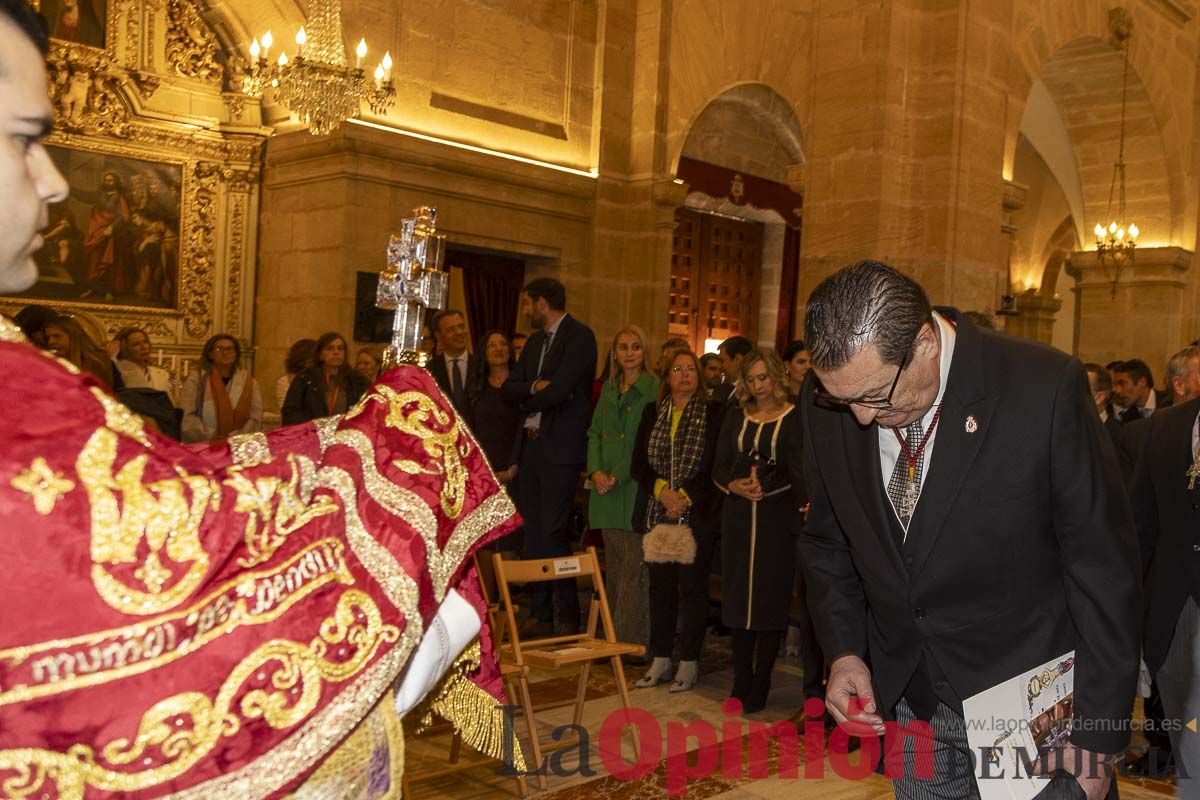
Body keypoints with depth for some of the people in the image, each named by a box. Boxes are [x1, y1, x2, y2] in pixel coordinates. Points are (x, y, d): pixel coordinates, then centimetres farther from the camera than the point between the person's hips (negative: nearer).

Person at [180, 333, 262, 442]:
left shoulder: (248, 381, 10)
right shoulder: (196, 378, 7)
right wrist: (211, 437, -10)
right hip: (201, 445, -1)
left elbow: (255, 419, 3)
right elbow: (186, 416, -1)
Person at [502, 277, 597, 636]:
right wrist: (534, 386, -9)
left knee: (553, 533, -8)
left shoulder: (579, 336, -8)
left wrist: (528, 401, 0)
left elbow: (558, 391, -18)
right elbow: (510, 386, 11)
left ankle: (567, 617, 2)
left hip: (560, 447, -8)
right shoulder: (535, 341, 19)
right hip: (531, 446, 8)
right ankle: (539, 614, 17)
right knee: (532, 533, 9)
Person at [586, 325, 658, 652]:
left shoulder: (654, 389, -5)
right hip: (607, 489, 6)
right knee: (613, 566, 10)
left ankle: (632, 640, 0)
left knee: (634, 568, -6)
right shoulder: (608, 388, 16)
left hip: (637, 487, -6)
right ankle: (612, 637, 17)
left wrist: (619, 475, -12)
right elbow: (594, 433, 17)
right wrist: (595, 471, 1)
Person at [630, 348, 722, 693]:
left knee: (692, 586, 1)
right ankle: (660, 659, 18)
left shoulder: (713, 413, 0)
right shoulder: (652, 413, 11)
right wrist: (662, 491, -10)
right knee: (660, 585, 8)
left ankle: (689, 662, 10)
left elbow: (715, 466, -6)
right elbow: (639, 463, 6)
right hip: (656, 513, 4)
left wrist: (685, 496, -14)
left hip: (697, 515, -3)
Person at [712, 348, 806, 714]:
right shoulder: (736, 417, 11)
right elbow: (719, 467, 9)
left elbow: (800, 473, -8)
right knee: (737, 596, 6)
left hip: (776, 517, -4)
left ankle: (760, 684, 9)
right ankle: (741, 681, 16)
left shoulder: (794, 418, -2)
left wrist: (765, 488, -20)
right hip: (737, 516, 4)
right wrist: (734, 486, -10)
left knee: (770, 597, 0)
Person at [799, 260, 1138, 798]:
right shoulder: (827, 400, -8)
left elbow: (1104, 568, -14)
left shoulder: (1044, 389, -21)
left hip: (1026, 705, -3)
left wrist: (1099, 731, -11)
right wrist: (844, 651, -4)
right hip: (905, 697, 4)